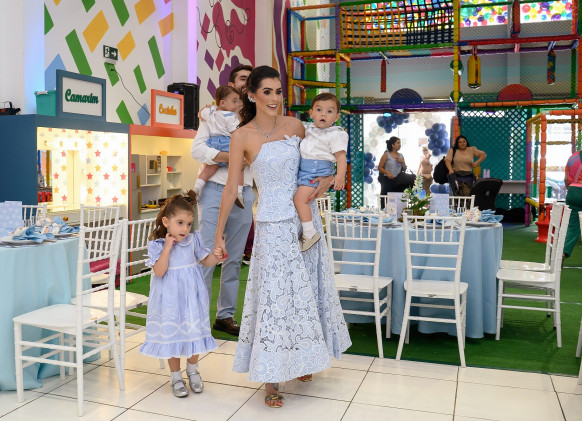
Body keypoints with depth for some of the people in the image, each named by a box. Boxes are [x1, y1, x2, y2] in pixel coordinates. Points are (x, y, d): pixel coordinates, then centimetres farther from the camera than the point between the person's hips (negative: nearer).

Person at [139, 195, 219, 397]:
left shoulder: (193, 240, -1)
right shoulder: (157, 245, -10)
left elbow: (206, 261, 7)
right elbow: (159, 271, -20)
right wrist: (167, 247, -24)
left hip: (191, 295, 3)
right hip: (170, 298, -2)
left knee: (194, 332, 11)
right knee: (172, 335, 8)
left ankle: (193, 371, 34)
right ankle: (176, 376, 26)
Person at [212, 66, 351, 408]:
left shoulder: (295, 125, 3)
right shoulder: (243, 136, -8)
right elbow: (231, 189, -5)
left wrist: (328, 179, -1)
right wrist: (219, 235, -3)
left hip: (306, 218, 5)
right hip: (273, 225, -4)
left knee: (308, 290, 12)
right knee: (275, 297, -2)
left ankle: (302, 359, 31)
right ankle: (271, 379, 11)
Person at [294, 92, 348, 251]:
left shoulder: (336, 134, -9)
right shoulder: (310, 129, 13)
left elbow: (341, 156, -16)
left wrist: (340, 175, -29)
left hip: (318, 170, -9)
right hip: (303, 169, 9)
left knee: (300, 198, -22)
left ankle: (310, 233, -17)